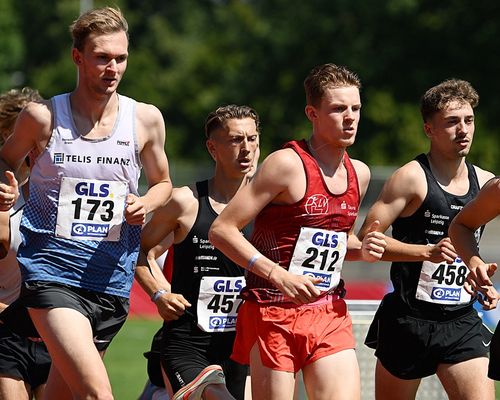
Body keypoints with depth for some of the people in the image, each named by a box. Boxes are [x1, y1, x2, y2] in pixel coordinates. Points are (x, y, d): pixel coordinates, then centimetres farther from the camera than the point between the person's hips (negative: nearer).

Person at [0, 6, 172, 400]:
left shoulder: (146, 119, 4)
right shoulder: (42, 116, -3)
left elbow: (162, 183, 20)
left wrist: (145, 204, -3)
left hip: (113, 282, 4)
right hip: (50, 273, -4)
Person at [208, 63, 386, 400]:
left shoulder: (359, 174, 10)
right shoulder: (288, 164, -11)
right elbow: (221, 230, -14)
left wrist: (362, 250, 4)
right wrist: (278, 275, -22)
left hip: (330, 313, 6)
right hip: (274, 313, -6)